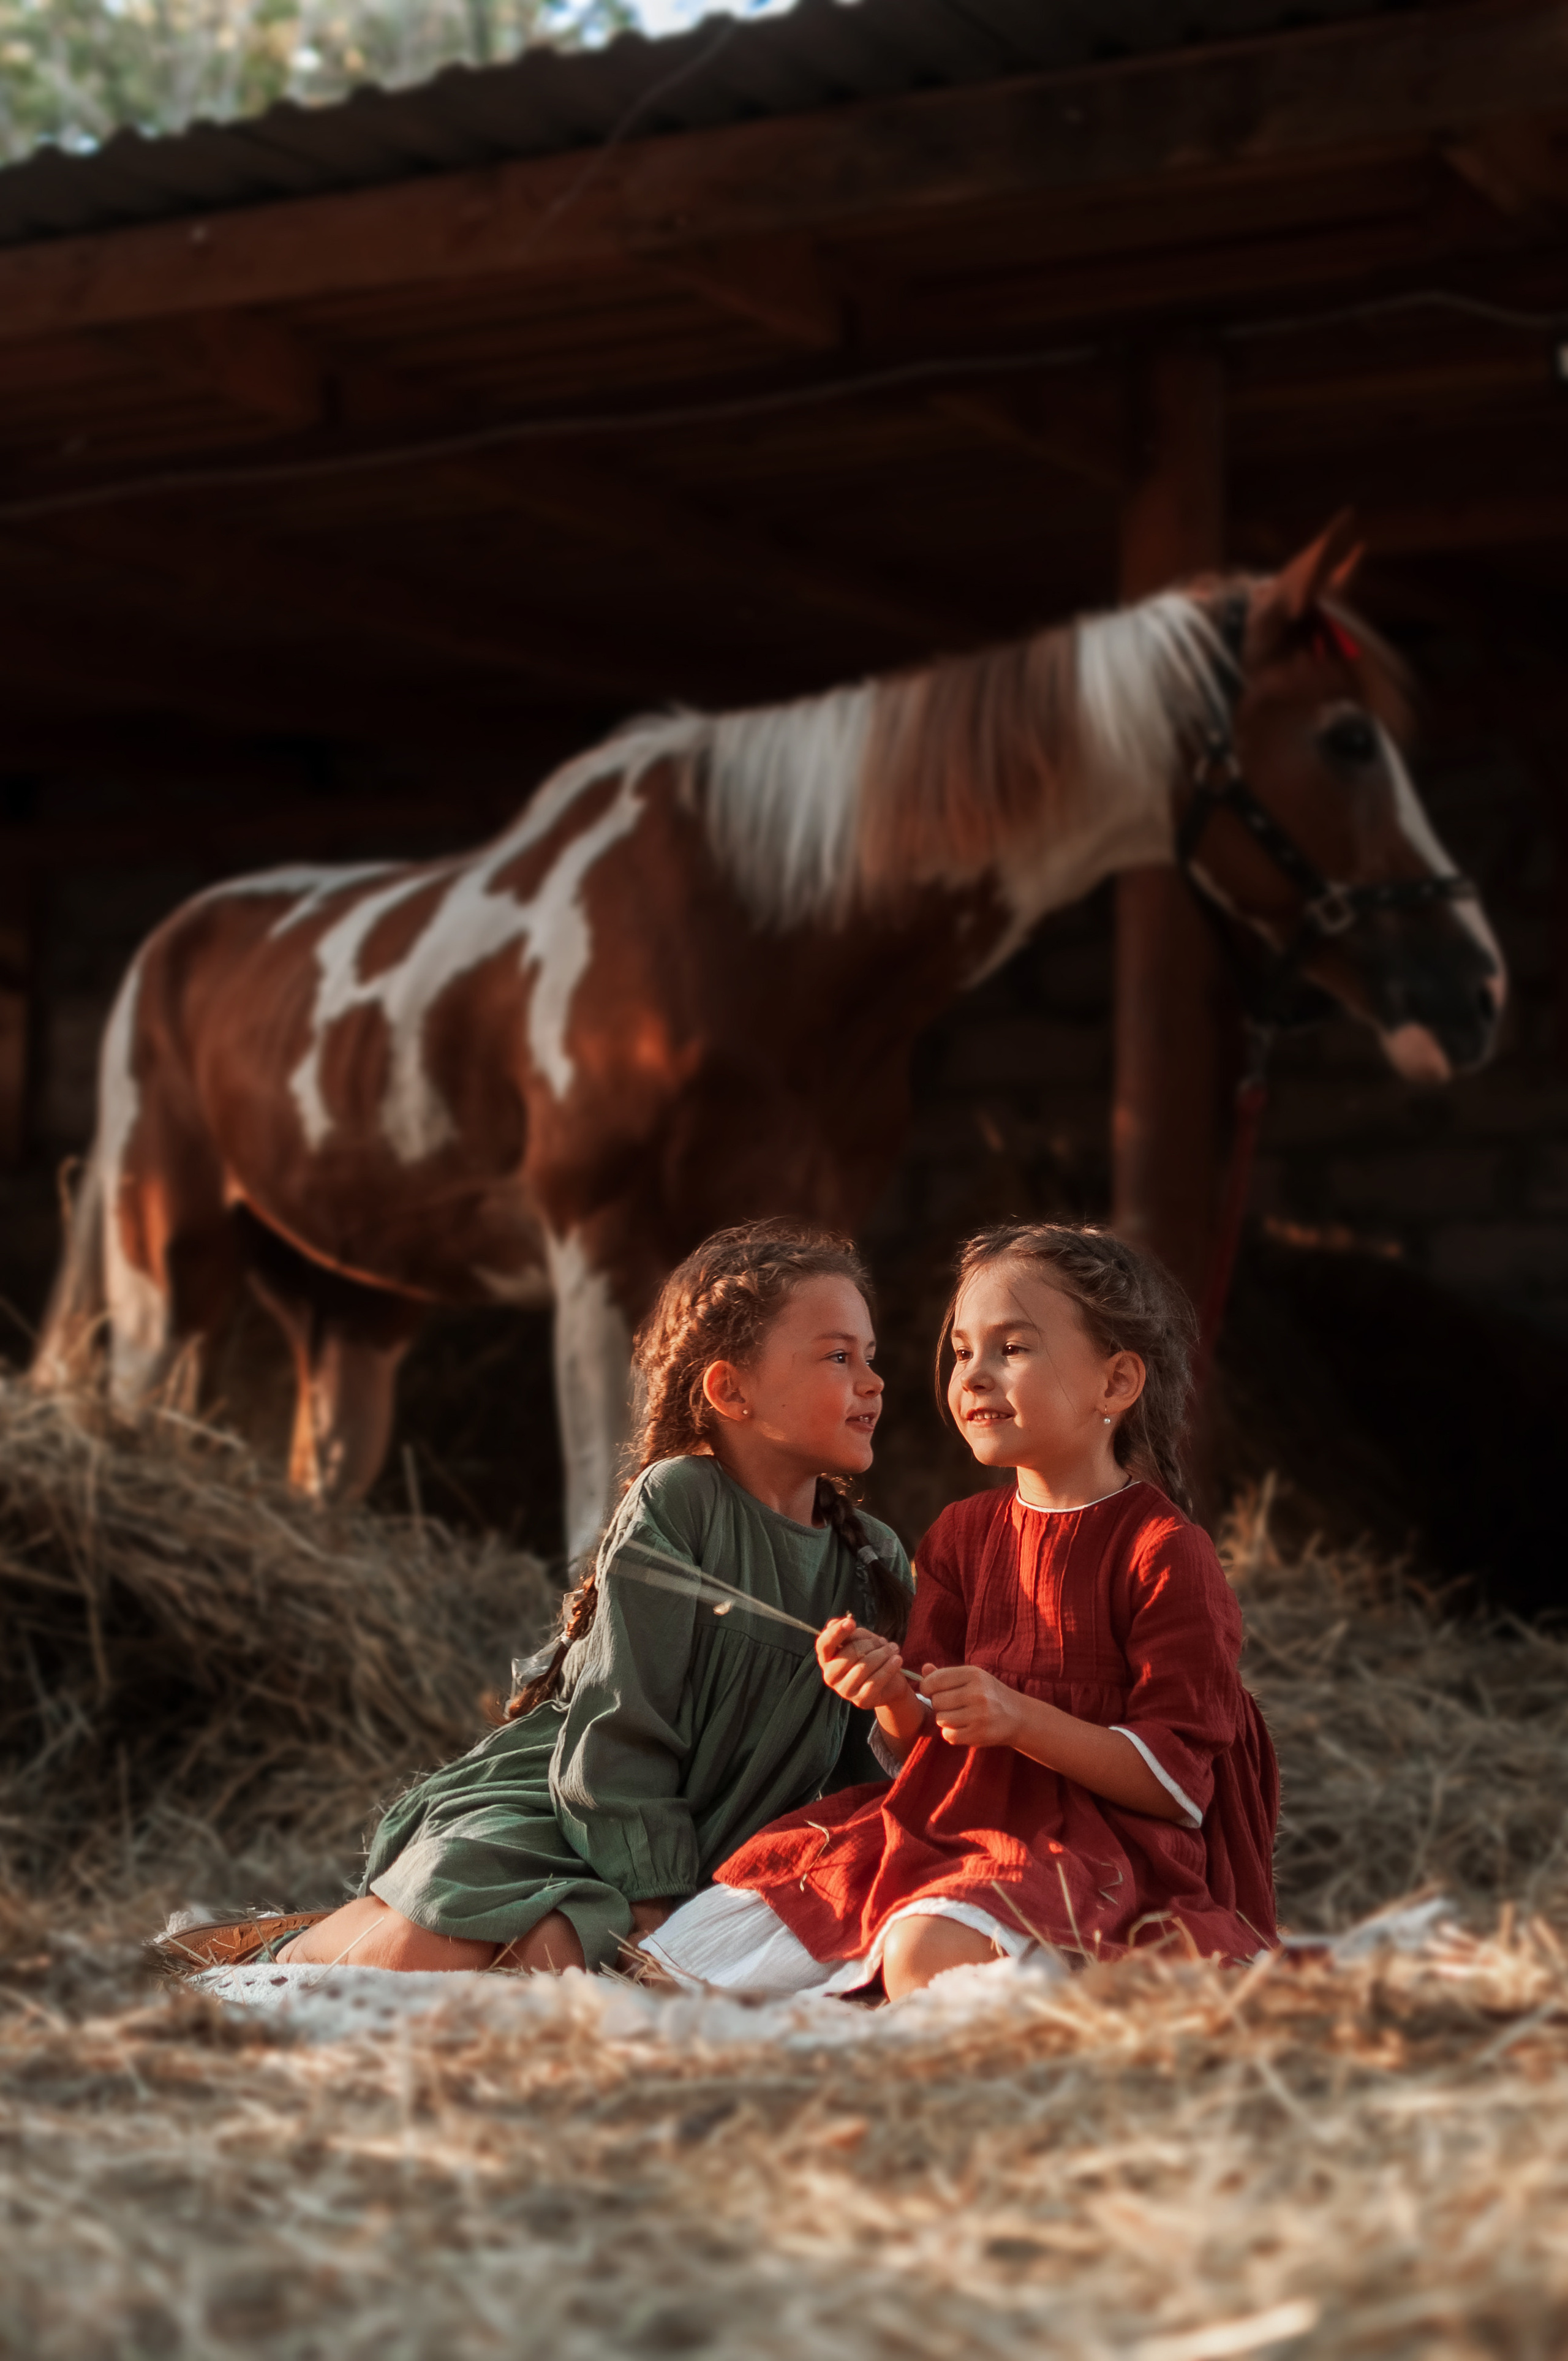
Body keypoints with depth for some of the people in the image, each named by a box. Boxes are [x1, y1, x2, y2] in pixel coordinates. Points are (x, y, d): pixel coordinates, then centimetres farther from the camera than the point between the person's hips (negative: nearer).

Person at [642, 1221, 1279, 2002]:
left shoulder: (1165, 1554, -7)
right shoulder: (960, 1536, 12)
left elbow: (1181, 1784, -11)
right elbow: (923, 1755, 11)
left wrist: (1022, 1719, -22)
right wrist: (895, 1700, -13)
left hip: (1095, 1843, -6)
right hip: (944, 1822, 6)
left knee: (927, 1949, -38)